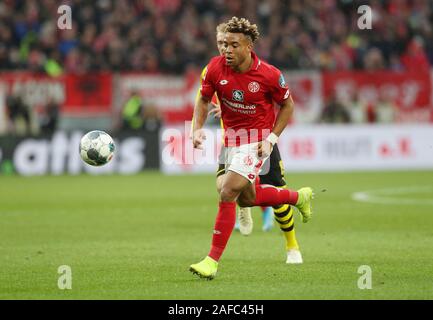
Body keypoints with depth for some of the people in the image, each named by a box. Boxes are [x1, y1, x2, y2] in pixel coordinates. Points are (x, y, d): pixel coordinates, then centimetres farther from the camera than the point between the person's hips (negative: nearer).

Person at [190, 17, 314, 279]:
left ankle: (213, 260, -11)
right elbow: (204, 99, 4)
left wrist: (271, 139, -13)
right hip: (232, 136, 6)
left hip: (257, 139, -6)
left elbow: (287, 105, -4)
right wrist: (198, 129, -11)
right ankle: (299, 196, 43)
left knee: (228, 194, -17)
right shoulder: (216, 67, -12)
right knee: (247, 198, 18)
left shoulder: (269, 75, -21)